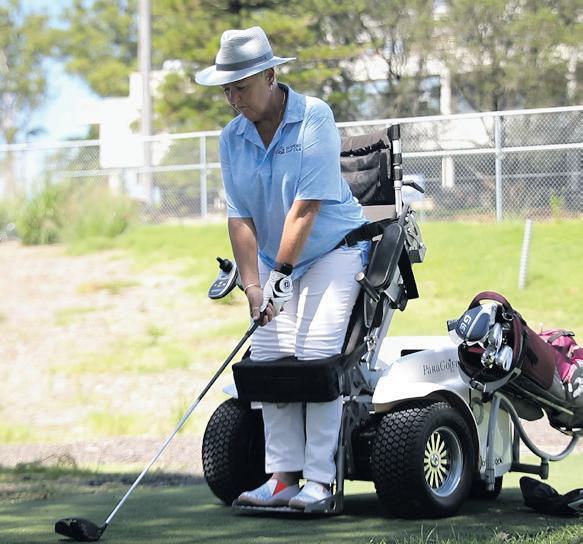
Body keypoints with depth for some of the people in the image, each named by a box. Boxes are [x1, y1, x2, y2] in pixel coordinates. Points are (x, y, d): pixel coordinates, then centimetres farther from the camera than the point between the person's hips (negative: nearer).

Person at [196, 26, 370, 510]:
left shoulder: (315, 118, -17)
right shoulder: (232, 138, 1)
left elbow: (306, 205, -21)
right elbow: (240, 215, -2)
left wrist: (282, 275, -22)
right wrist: (253, 284, -13)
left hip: (332, 248, -6)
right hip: (274, 259, 6)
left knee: (317, 353, -17)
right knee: (267, 354, -7)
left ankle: (320, 478, -16)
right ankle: (282, 474, -5)